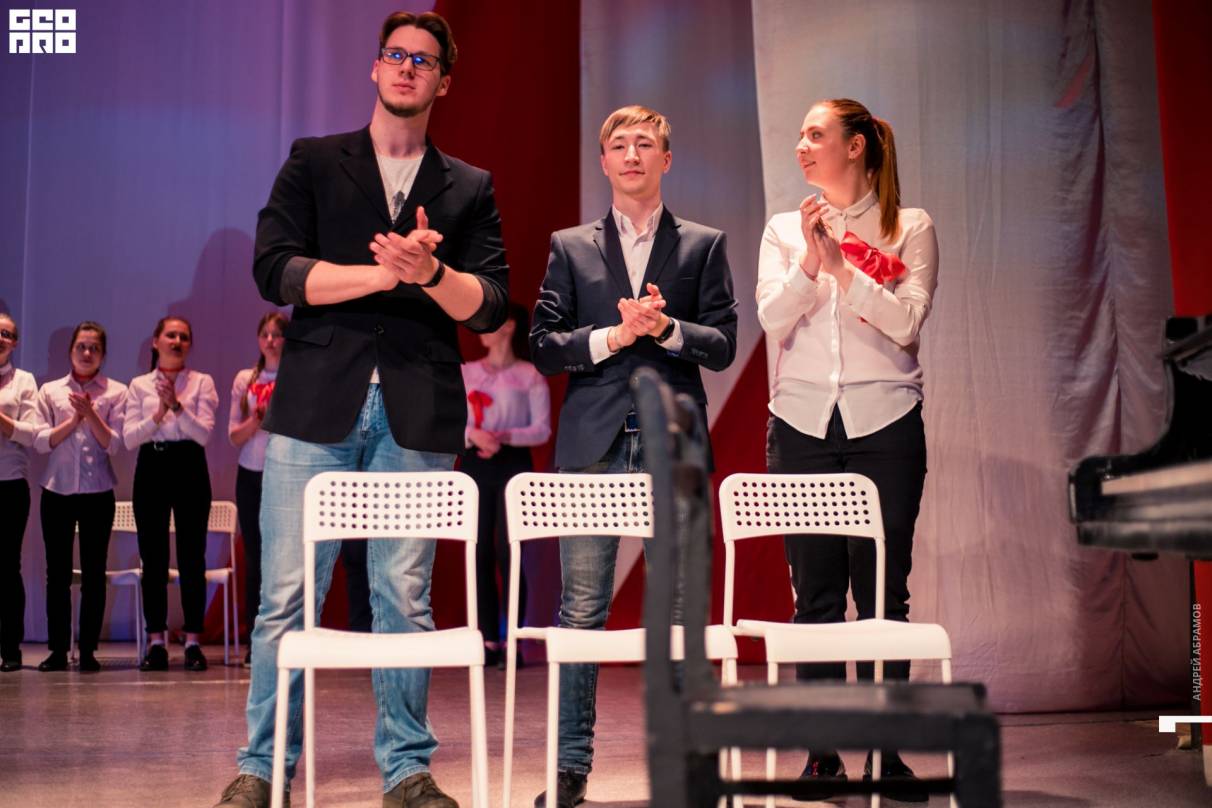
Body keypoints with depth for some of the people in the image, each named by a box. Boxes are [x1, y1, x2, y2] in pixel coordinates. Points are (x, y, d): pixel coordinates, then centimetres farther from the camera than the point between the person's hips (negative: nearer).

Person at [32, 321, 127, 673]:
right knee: (57, 572, 3)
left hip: (98, 492, -1)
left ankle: (88, 651, 5)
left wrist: (90, 414, -15)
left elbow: (113, 444, -4)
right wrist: (75, 419, -11)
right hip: (57, 490, 1)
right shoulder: (50, 391, 9)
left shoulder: (116, 392, 4)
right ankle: (58, 650, 9)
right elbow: (41, 441, 0)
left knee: (94, 573, 0)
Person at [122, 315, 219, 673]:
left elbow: (204, 433, -4)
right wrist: (159, 412, -11)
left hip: (189, 468, -1)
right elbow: (129, 438, 2)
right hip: (151, 469, 2)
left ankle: (193, 642, 3)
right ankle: (156, 641, 8)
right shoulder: (139, 385, 11)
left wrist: (177, 406, -16)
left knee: (191, 556, -2)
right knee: (153, 557, 1)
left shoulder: (202, 382, 7)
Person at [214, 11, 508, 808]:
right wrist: (384, 272, -10)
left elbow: (491, 305, 6)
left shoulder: (469, 188, 15)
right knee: (287, 597, -1)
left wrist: (431, 273, -14)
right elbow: (274, 268, -1)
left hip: (418, 413, 1)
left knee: (404, 598, 2)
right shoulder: (313, 163, 13)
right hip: (317, 403, -1)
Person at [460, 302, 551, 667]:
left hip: (513, 464, -3)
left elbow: (542, 429, -4)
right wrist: (473, 434, -16)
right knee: (479, 552, 1)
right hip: (474, 464, 3)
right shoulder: (466, 372, 11)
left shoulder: (530, 375, 2)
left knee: (507, 551, -8)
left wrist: (505, 436, -19)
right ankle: (489, 640, 7)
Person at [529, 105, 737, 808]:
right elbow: (543, 347, 5)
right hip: (594, 443, 0)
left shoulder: (703, 245, 11)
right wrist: (613, 335, -9)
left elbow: (723, 346, 3)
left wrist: (665, 328, -13)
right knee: (581, 609, 0)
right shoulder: (571, 248, 12)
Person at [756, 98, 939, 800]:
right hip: (803, 424, 2)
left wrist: (841, 266, -12)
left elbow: (906, 322, -7)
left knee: (882, 590, 0)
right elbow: (774, 321, 1)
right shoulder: (784, 230, 12)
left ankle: (884, 749, 9)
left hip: (884, 425, -2)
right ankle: (822, 751, 10)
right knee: (815, 593, 3)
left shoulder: (910, 228, 4)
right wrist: (810, 261, -12)